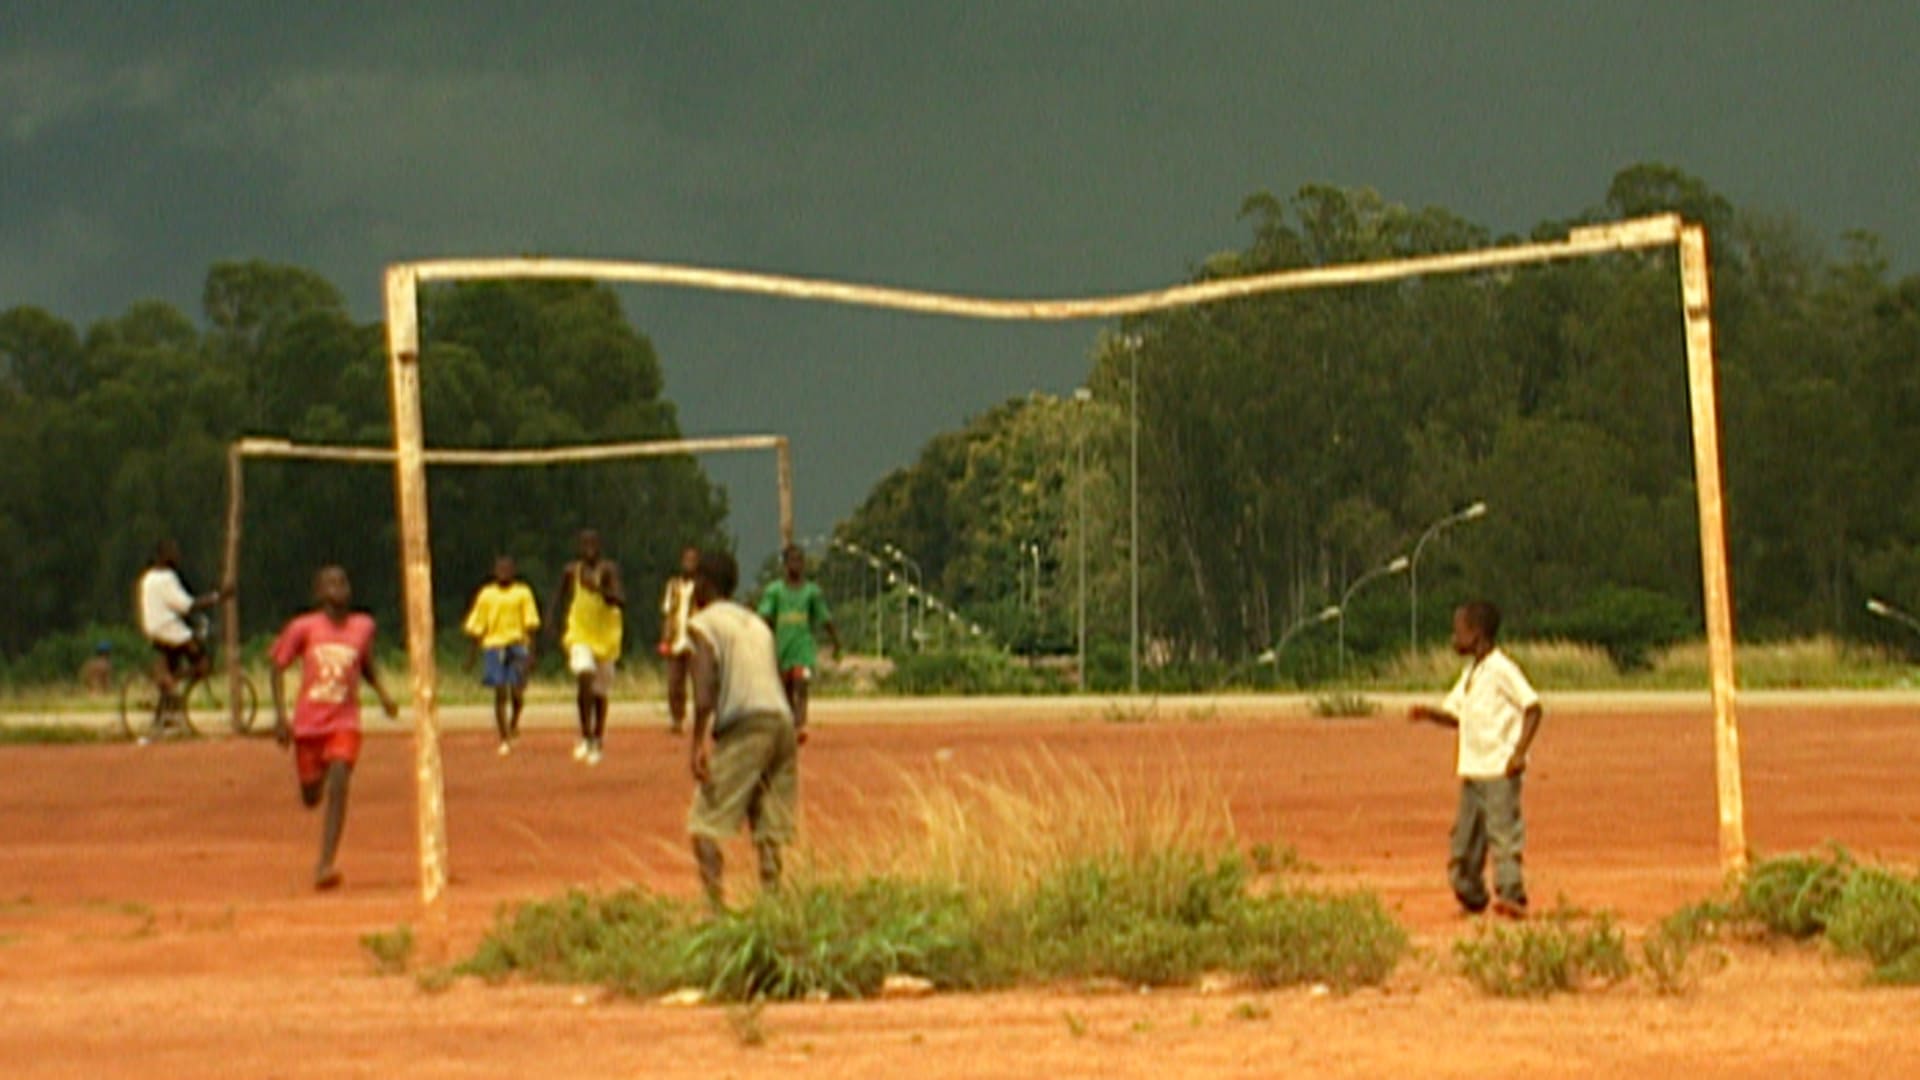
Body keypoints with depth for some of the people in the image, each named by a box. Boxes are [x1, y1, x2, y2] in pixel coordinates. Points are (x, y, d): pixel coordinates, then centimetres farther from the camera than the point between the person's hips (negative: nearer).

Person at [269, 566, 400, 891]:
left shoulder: (363, 626, 4)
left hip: (345, 722, 0)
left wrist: (382, 693, 5)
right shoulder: (303, 628, -3)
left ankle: (325, 865, -25)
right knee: (311, 796, 9)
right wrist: (280, 715, -5)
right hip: (308, 723, 0)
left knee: (338, 785, -22)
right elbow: (279, 667, 4)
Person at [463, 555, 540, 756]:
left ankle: (514, 723, 26)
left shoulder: (522, 593, 4)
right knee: (500, 694, -4)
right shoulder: (486, 594, 10)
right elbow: (476, 626, 13)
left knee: (517, 691, -7)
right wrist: (473, 654, 11)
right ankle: (505, 740, 1)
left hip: (517, 645, -1)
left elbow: (530, 624, 0)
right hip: (494, 644, 1)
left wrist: (530, 651, -9)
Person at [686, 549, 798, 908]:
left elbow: (705, 688, -12)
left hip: (743, 728, -7)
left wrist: (699, 741, -16)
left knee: (704, 825, -6)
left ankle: (715, 905, -20)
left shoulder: (703, 622, 3)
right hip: (782, 721, 7)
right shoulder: (757, 623, 25)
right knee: (769, 829, 9)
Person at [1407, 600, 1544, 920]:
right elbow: (1456, 715, 21)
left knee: (1502, 830, -14)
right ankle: (1472, 899, 20)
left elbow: (1532, 707, -14)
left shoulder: (1501, 669, -11)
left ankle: (1511, 895, -15)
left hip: (1500, 770, -9)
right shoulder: (1470, 674, 17)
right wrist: (1428, 713, 1)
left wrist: (1519, 752, -21)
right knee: (1465, 836, 11)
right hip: (1472, 770, 9)